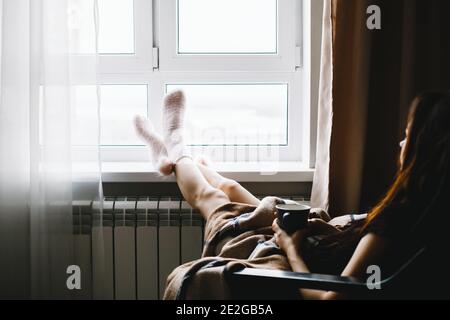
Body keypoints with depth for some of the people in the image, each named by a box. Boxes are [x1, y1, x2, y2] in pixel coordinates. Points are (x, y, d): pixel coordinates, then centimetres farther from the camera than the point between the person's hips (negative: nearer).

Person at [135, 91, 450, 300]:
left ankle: (176, 150, 51)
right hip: (311, 251, 7)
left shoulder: (392, 229, -40)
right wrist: (334, 229, -8)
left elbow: (329, 297, -36)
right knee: (228, 188, 26)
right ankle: (175, 155, 57)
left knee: (208, 196, 18)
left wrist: (291, 246, -21)